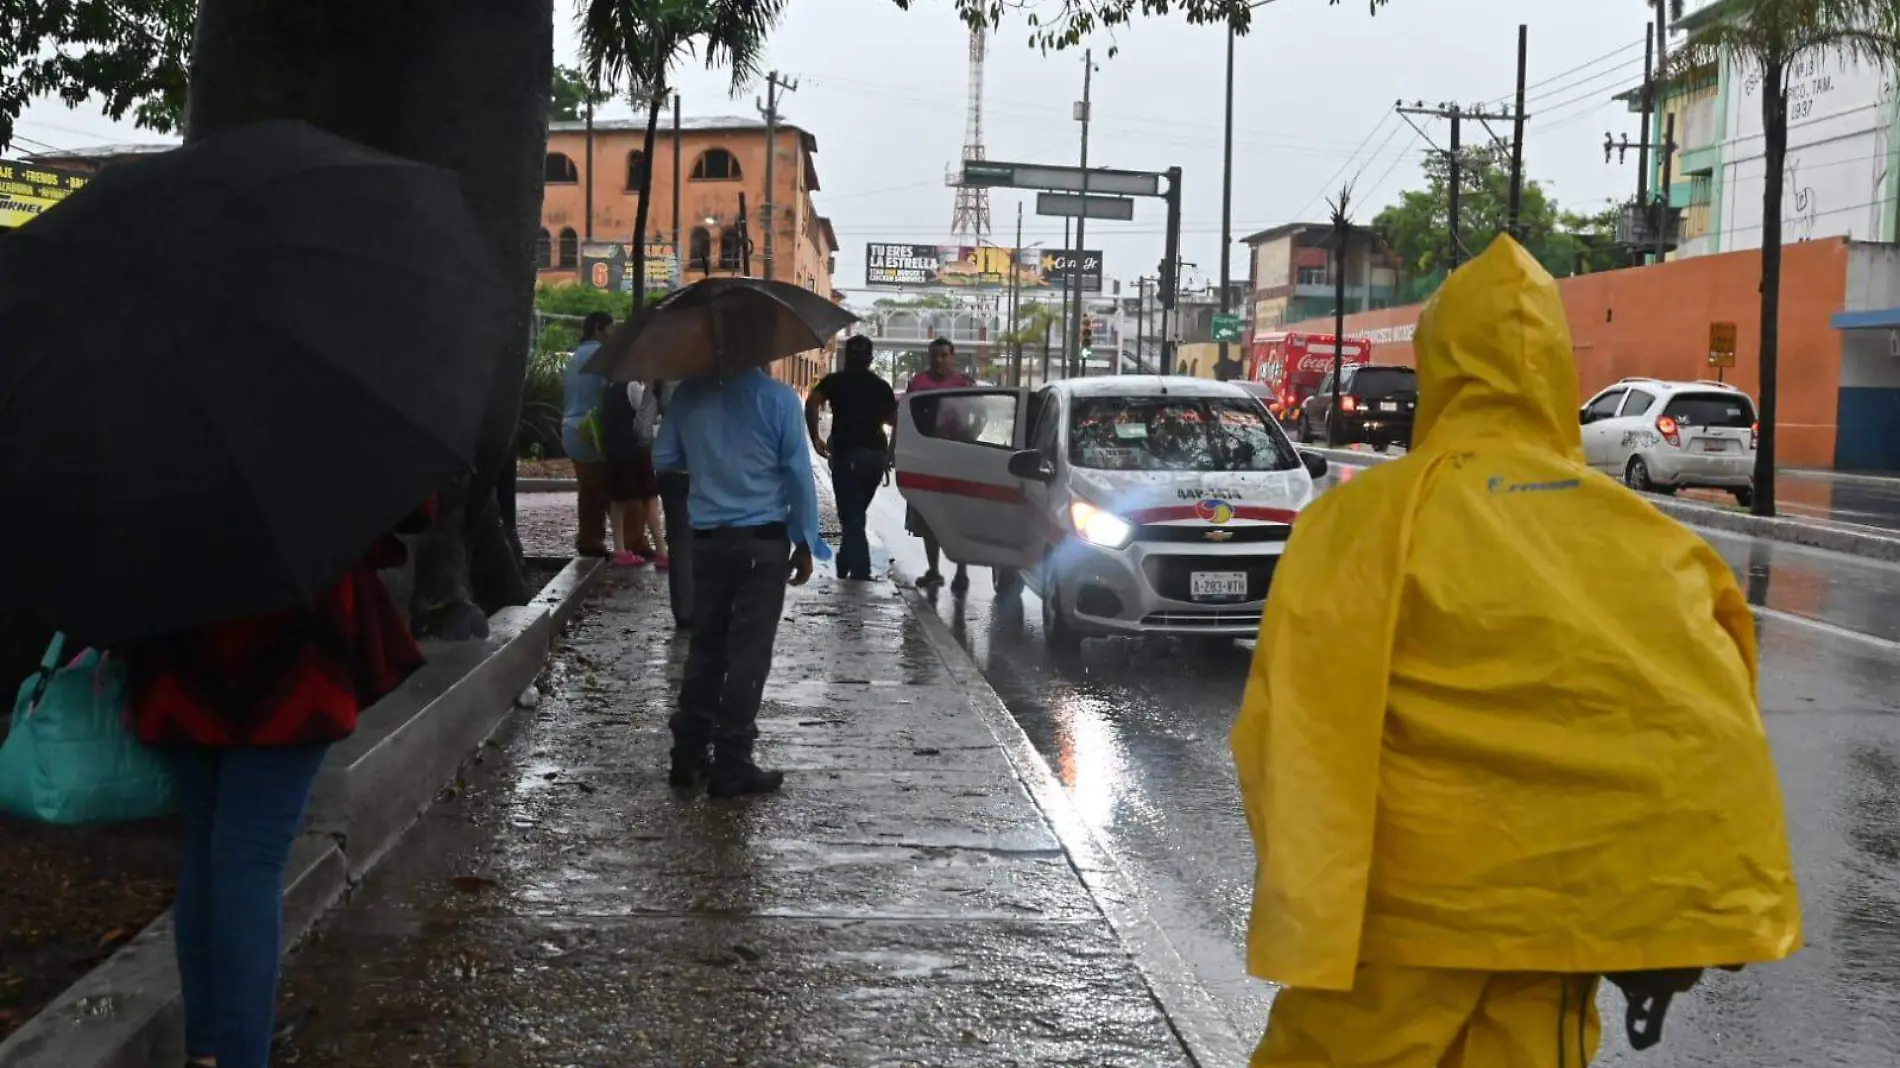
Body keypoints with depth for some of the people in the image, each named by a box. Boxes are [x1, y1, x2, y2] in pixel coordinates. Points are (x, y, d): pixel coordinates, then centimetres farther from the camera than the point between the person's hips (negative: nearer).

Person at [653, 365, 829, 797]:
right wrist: (805, 542, 1)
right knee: (749, 653, 0)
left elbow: (664, 459, 8)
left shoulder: (688, 395, 1)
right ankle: (731, 765, 1)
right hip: (762, 539, -4)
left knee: (705, 647, 13)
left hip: (707, 538, 4)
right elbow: (798, 473, -8)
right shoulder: (777, 399, -10)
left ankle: (689, 755, 16)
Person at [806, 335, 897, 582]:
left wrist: (815, 439, -11)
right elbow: (893, 419, 9)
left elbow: (811, 404, -13)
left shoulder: (834, 381, 3)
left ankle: (860, 574, -12)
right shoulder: (881, 386, 13)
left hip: (847, 453, -4)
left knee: (851, 516, -3)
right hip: (876, 454, 4)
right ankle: (845, 566, 25)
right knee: (856, 514, 19)